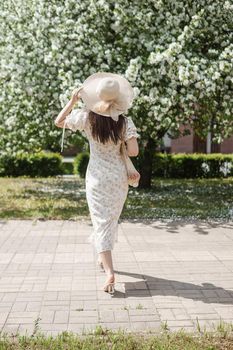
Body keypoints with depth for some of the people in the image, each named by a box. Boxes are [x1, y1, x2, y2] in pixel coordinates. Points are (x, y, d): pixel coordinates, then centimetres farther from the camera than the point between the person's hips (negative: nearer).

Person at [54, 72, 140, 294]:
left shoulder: (87, 117, -9)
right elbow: (133, 152, -12)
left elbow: (59, 122, 5)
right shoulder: (125, 121, -9)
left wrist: (72, 101, 3)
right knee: (112, 219, 21)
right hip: (118, 177, 2)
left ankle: (109, 272, -14)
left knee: (101, 222, -1)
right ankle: (104, 258, 40)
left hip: (97, 178, -2)